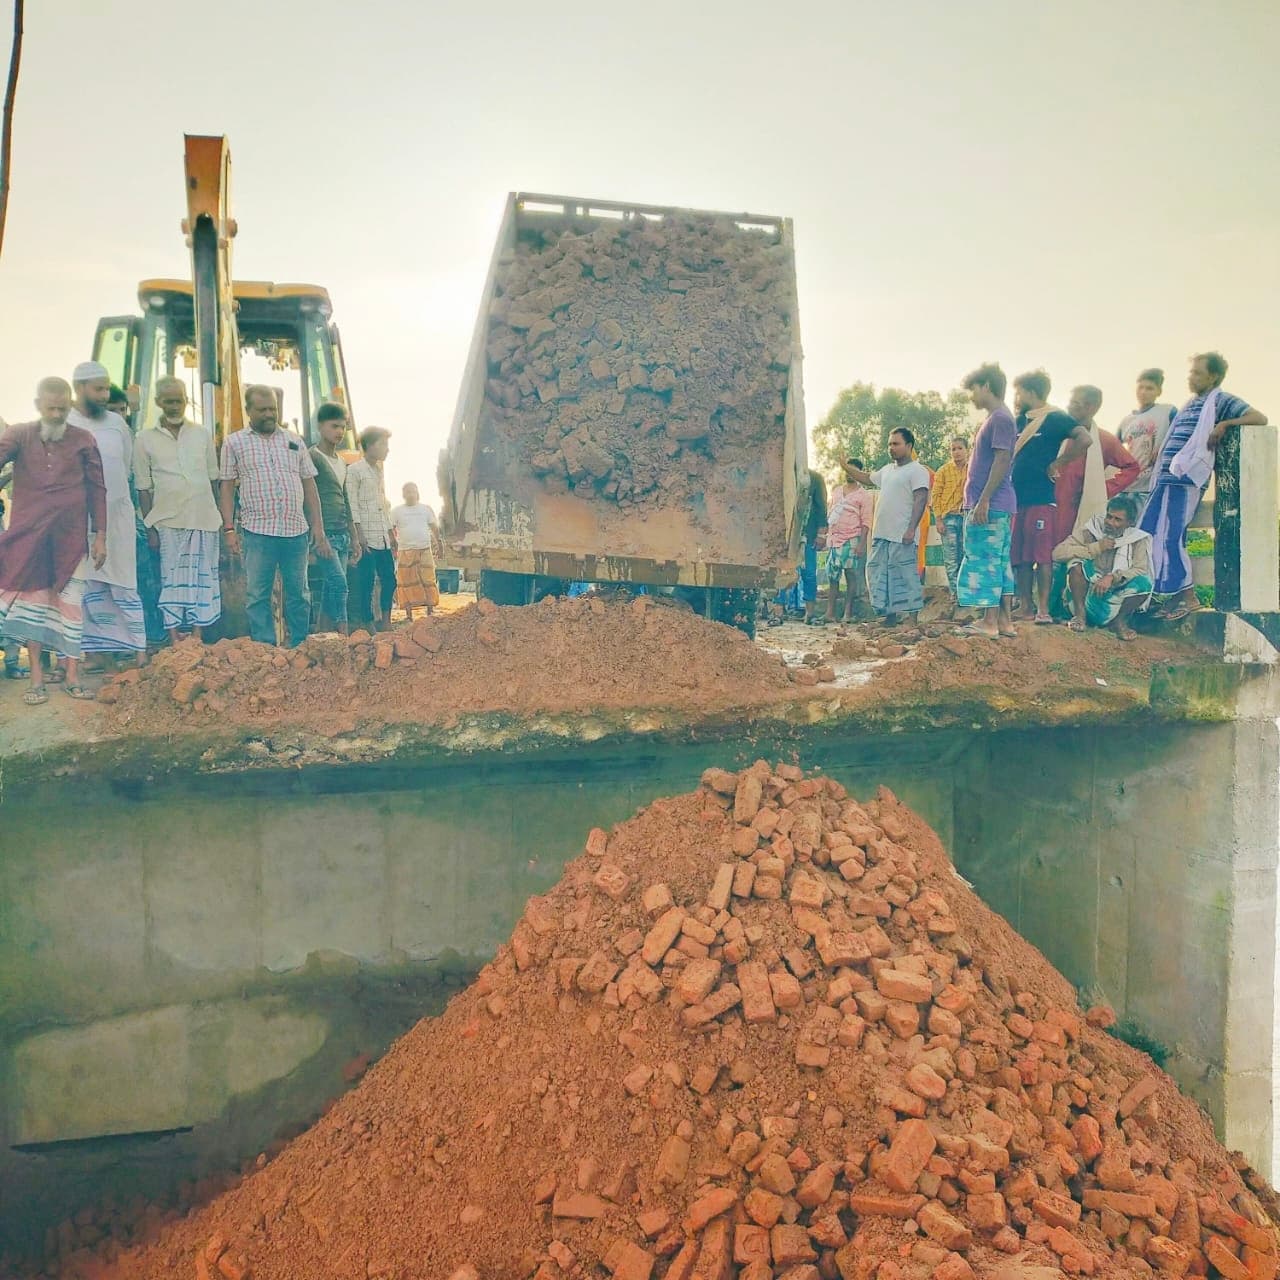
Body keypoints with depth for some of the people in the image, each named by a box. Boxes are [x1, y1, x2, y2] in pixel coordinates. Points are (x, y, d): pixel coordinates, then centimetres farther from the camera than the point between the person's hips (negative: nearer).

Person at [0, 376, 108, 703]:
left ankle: (72, 674, 11)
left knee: (70, 601, 3)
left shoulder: (84, 440, 4)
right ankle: (37, 676, 12)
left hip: (70, 536, 0)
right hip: (28, 535, 0)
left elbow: (97, 488, 6)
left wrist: (100, 536, 4)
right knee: (31, 599, 6)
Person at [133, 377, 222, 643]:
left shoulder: (203, 434, 8)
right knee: (172, 579, 0)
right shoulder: (146, 439, 3)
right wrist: (149, 528, -1)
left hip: (203, 519, 2)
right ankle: (174, 641, 4)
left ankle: (197, 638, 9)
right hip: (168, 521, -2)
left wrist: (214, 516, 9)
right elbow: (143, 487, 4)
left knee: (202, 577, 3)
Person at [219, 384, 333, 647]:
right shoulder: (234, 443, 8)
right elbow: (227, 487, 6)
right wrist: (229, 529, -4)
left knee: (299, 595, 6)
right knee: (257, 595, 0)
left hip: (296, 530, 2)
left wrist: (318, 528, 7)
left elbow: (309, 486, 14)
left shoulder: (295, 443, 15)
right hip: (258, 531, -2)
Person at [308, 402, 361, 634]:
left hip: (342, 535, 8)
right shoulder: (312, 457, -4)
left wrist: (354, 537, 22)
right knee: (339, 584, -18)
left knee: (331, 591, 5)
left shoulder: (342, 462, 20)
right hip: (323, 534, -8)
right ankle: (343, 634, -18)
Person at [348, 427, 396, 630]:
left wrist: (391, 535, 19)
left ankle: (385, 622, 17)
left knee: (389, 580, 7)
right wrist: (359, 533, -16)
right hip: (367, 538, -8)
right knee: (366, 583, -4)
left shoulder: (379, 471, 21)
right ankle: (369, 625, 2)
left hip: (383, 538, 8)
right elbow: (352, 504, -9)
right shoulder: (354, 470, -3)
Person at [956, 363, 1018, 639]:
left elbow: (1002, 461, -18)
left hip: (990, 505, -10)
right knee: (999, 562, 9)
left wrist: (983, 500, -21)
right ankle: (1005, 620, 12)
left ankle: (989, 621, -6)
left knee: (983, 561, -8)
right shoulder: (995, 419, 20)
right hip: (996, 506, 10)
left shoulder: (1000, 419, -10)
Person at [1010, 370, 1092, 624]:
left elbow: (1083, 439, -17)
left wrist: (1057, 463, -12)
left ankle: (1043, 608, -6)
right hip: (1016, 498, 7)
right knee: (1019, 557, 7)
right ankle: (1025, 606, 12)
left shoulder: (1055, 419, -3)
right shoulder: (1019, 421, 19)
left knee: (1042, 556, -7)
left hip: (1041, 498, -7)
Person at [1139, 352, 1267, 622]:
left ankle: (1188, 596, -5)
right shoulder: (1191, 404, 23)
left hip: (1185, 480, -9)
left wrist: (1224, 424, -17)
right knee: (1148, 536, 6)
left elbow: (1260, 418, -12)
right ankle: (1176, 595, 11)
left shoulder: (1220, 400, -1)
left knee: (1169, 537, -13)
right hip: (1167, 479, 9)